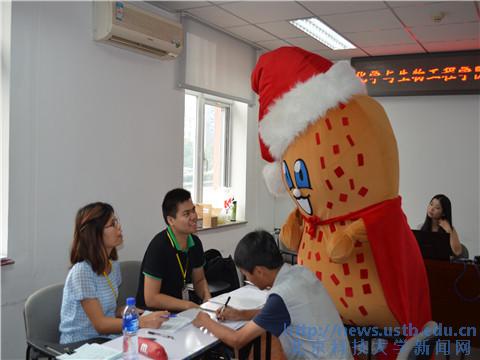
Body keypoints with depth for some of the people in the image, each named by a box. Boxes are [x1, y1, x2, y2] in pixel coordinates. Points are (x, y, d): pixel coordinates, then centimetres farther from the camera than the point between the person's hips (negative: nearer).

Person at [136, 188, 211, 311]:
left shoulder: (195, 242, 0)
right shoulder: (159, 246, -21)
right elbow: (151, 299, -21)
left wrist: (207, 297, -5)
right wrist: (189, 306, -20)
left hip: (179, 310, 7)